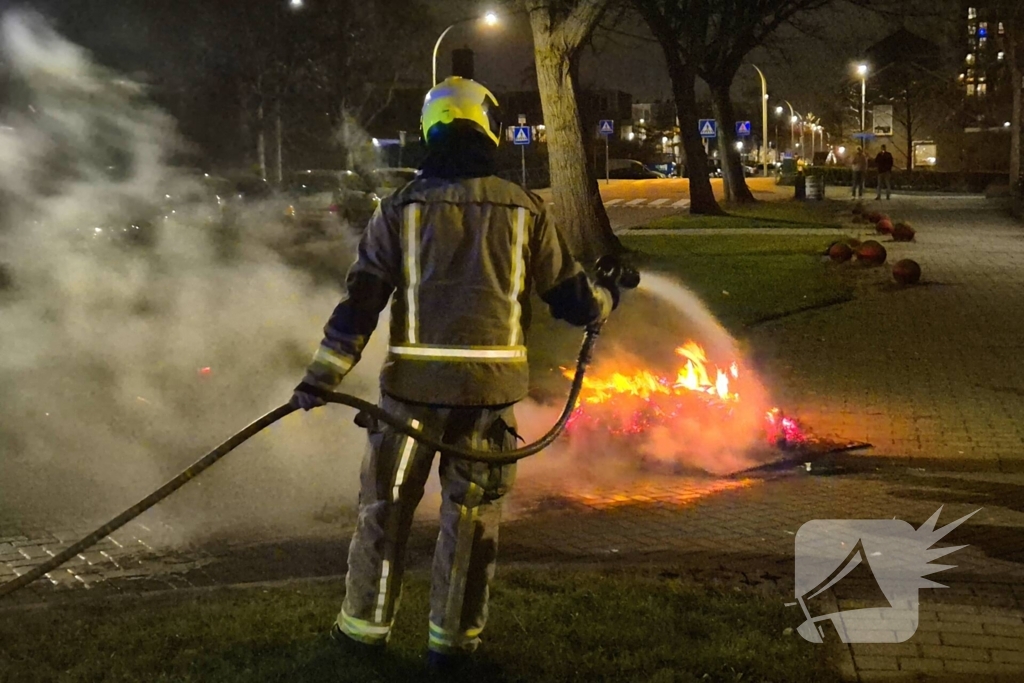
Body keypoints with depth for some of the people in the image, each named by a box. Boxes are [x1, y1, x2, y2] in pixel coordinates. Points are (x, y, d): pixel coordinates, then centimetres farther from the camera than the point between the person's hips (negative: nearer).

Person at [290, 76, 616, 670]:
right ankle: (453, 636, 19)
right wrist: (608, 300, 28)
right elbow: (571, 296, 6)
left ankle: (366, 623, 23)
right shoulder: (524, 209, 0)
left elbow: (362, 298, -7)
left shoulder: (403, 207, -2)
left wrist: (322, 376, -5)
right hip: (493, 383, 1)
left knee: (386, 503, 14)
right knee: (472, 511, 12)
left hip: (416, 381, 0)